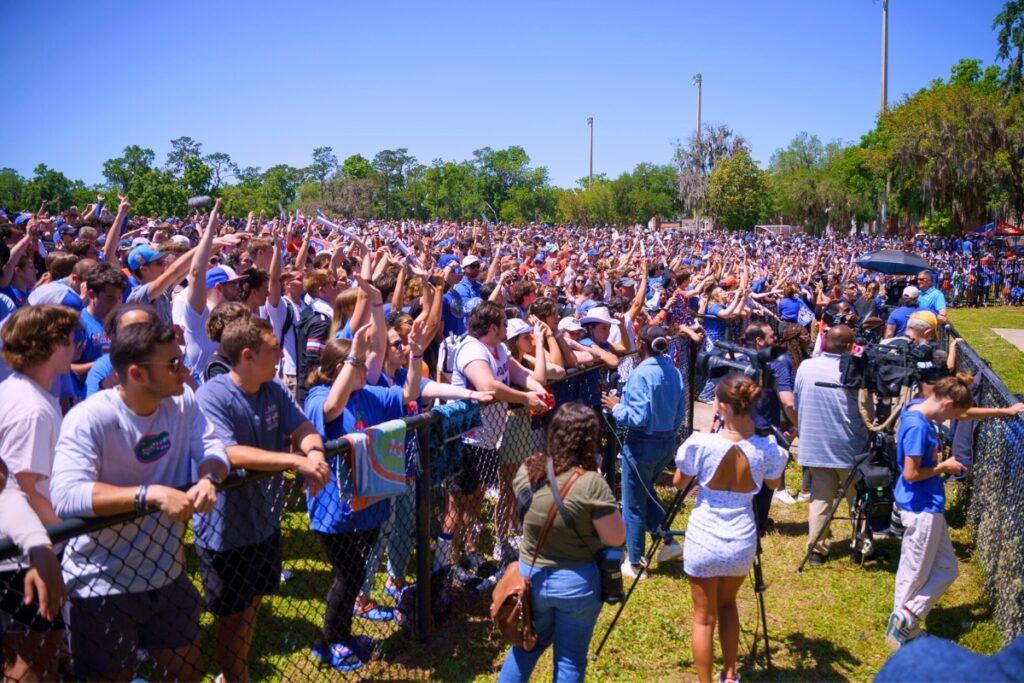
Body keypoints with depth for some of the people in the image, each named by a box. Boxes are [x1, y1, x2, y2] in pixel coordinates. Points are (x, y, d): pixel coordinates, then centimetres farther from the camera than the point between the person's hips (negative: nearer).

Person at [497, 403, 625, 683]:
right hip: (576, 583, -5)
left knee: (530, 643, 25)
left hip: (531, 575, 5)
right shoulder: (591, 483, -24)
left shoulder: (527, 470, -7)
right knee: (570, 659, 13)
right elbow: (616, 538, -16)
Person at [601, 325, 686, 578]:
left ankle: (634, 564, 19)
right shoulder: (674, 372, 2)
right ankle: (668, 542, 27)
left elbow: (639, 417, -23)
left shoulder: (641, 374, -20)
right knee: (646, 490, 29)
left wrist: (616, 407, -8)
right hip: (668, 442, 7)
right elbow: (680, 413, 9)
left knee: (633, 504, 8)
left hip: (643, 444, -7)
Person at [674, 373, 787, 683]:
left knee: (704, 617, 12)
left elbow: (679, 483, -2)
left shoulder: (702, 443, -20)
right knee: (727, 604, 28)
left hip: (704, 542, -3)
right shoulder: (766, 448, -12)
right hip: (742, 543, 3)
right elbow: (773, 484, 10)